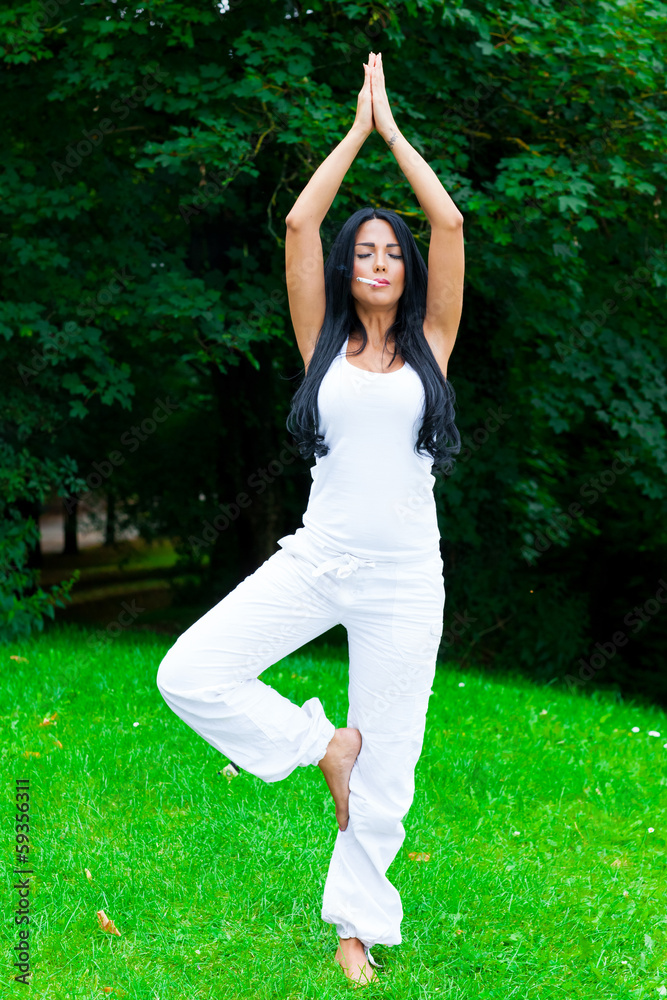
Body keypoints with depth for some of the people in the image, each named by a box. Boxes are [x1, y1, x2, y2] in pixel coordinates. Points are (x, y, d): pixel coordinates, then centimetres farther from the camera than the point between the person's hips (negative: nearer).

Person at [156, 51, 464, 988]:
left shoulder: (429, 343, 6)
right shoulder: (325, 342, 7)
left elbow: (450, 222, -2)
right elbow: (299, 222, 0)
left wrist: (392, 128, 7)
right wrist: (356, 128, 7)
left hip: (404, 574, -1)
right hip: (316, 556, 1)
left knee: (385, 763, 5)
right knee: (189, 674, -16)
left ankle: (359, 920, 26)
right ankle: (320, 744, 7)